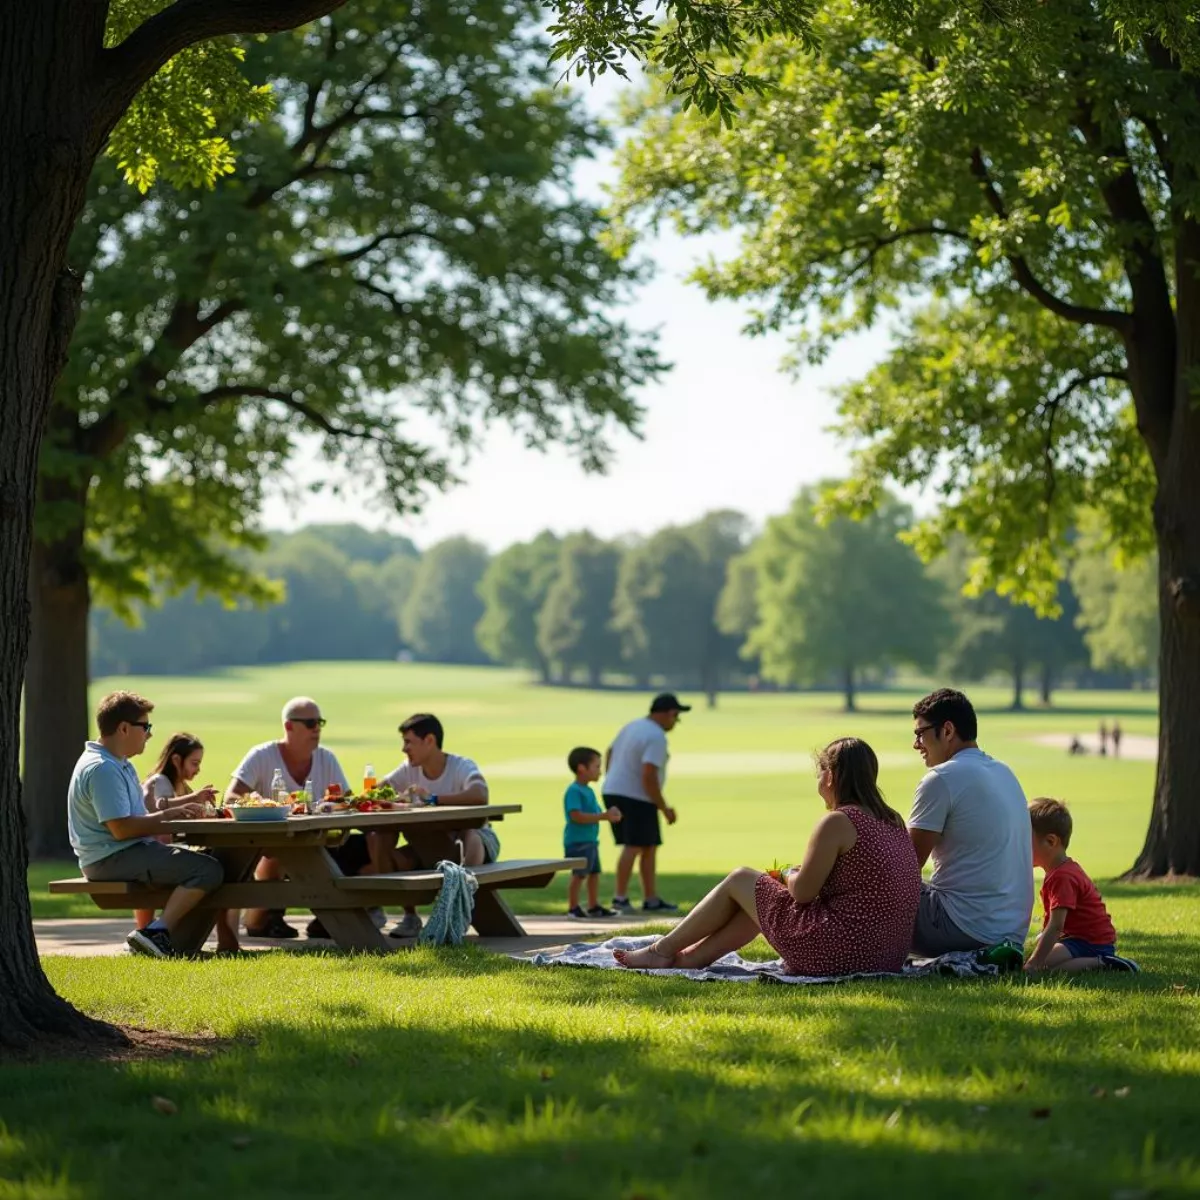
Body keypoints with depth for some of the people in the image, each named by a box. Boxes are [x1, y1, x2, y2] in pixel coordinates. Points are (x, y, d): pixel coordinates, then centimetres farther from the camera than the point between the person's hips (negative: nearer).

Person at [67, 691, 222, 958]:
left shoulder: (119, 764, 17)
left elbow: (139, 812, 24)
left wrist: (189, 801, 18)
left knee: (206, 857, 28)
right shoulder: (101, 769, -19)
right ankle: (156, 933, -22)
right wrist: (168, 816, -14)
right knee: (207, 871, -21)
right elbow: (121, 828, -25)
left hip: (130, 852, 11)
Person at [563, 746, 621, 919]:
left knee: (594, 872, 14)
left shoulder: (588, 790, 15)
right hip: (578, 841, -10)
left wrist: (609, 814, -1)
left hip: (591, 840, 10)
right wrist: (603, 816, -25)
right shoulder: (574, 791, -16)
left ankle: (593, 906, 23)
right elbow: (577, 816, -25)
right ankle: (573, 907, 2)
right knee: (579, 874, -6)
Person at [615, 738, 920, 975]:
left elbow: (802, 892, -11)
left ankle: (663, 950, 27)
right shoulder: (893, 823, 11)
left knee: (740, 880, 13)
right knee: (763, 894, 27)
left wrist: (790, 876, 11)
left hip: (837, 953, -8)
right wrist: (800, 876, 16)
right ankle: (693, 957, 33)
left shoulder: (837, 822, -14)